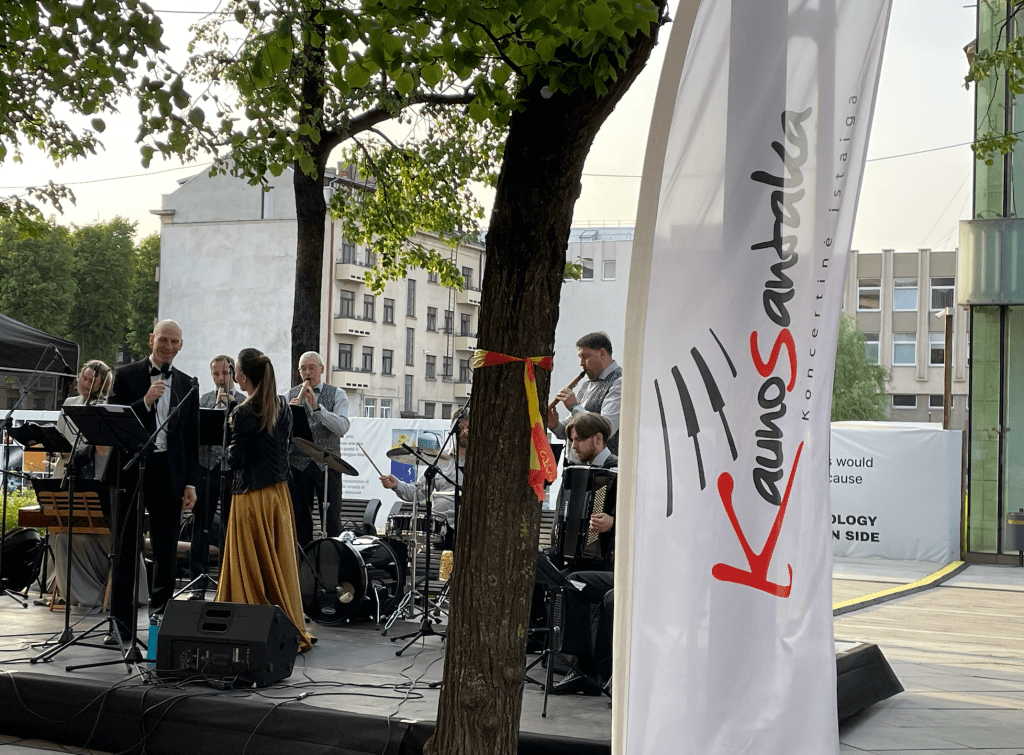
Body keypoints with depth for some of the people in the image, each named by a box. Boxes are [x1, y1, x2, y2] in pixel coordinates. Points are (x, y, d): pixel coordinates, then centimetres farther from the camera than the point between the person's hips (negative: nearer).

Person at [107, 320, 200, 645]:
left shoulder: (187, 385, 11)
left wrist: (190, 483, 4)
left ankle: (161, 616, 16)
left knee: (167, 550, 6)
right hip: (131, 469, -2)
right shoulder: (126, 375, 3)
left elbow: (192, 439, 11)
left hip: (169, 473, 2)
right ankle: (121, 623, 5)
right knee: (125, 548, 1)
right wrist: (145, 402, -17)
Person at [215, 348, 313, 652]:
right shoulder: (282, 407, 5)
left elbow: (235, 460, -15)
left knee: (253, 566, 1)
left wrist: (229, 446, 5)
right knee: (281, 563, 12)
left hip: (252, 497, -7)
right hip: (279, 492, 7)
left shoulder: (244, 413, -15)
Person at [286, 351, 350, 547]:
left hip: (327, 463, -2)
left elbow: (342, 427, -12)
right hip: (298, 463, 2)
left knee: (332, 517, -3)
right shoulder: (291, 395, 11)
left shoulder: (337, 394, 4)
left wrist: (316, 406, -19)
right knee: (300, 518, 7)